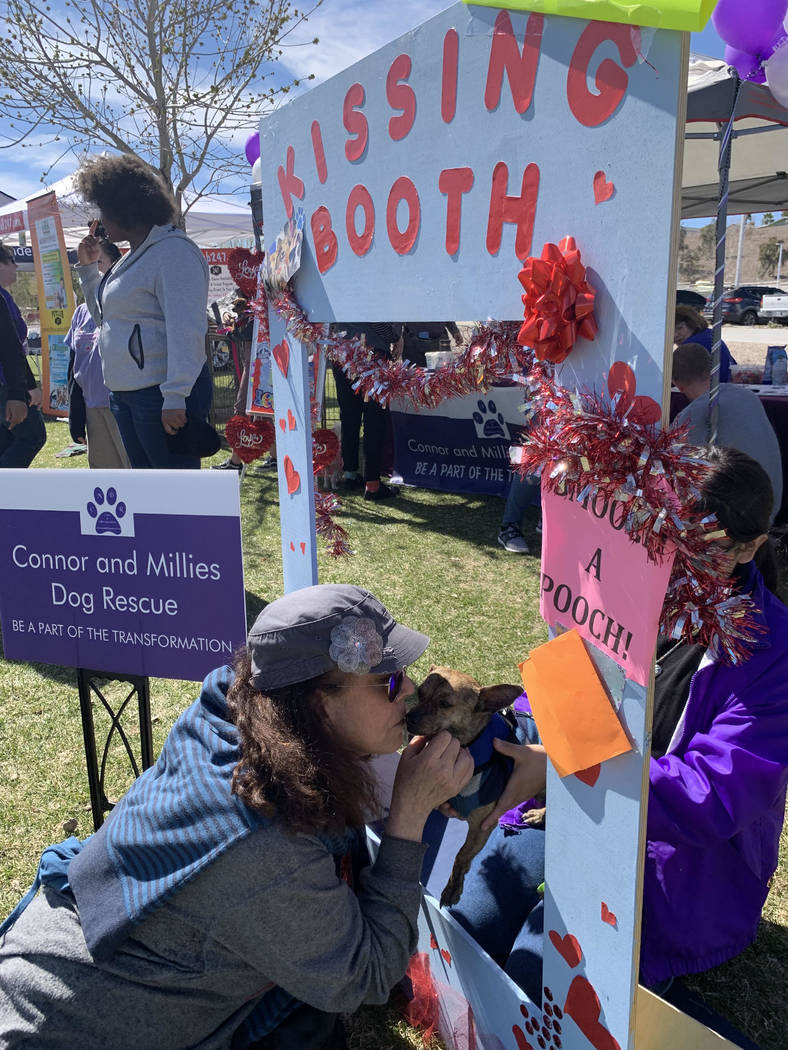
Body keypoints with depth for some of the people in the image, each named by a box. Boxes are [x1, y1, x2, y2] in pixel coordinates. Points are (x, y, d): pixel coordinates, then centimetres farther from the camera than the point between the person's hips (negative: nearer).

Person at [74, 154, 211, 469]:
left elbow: (185, 330, -21)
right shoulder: (135, 256, 19)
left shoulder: (173, 250, -12)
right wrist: (88, 267, 17)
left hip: (161, 394, -10)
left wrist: (175, 397, -27)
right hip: (125, 393, 10)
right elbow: (106, 315, 30)